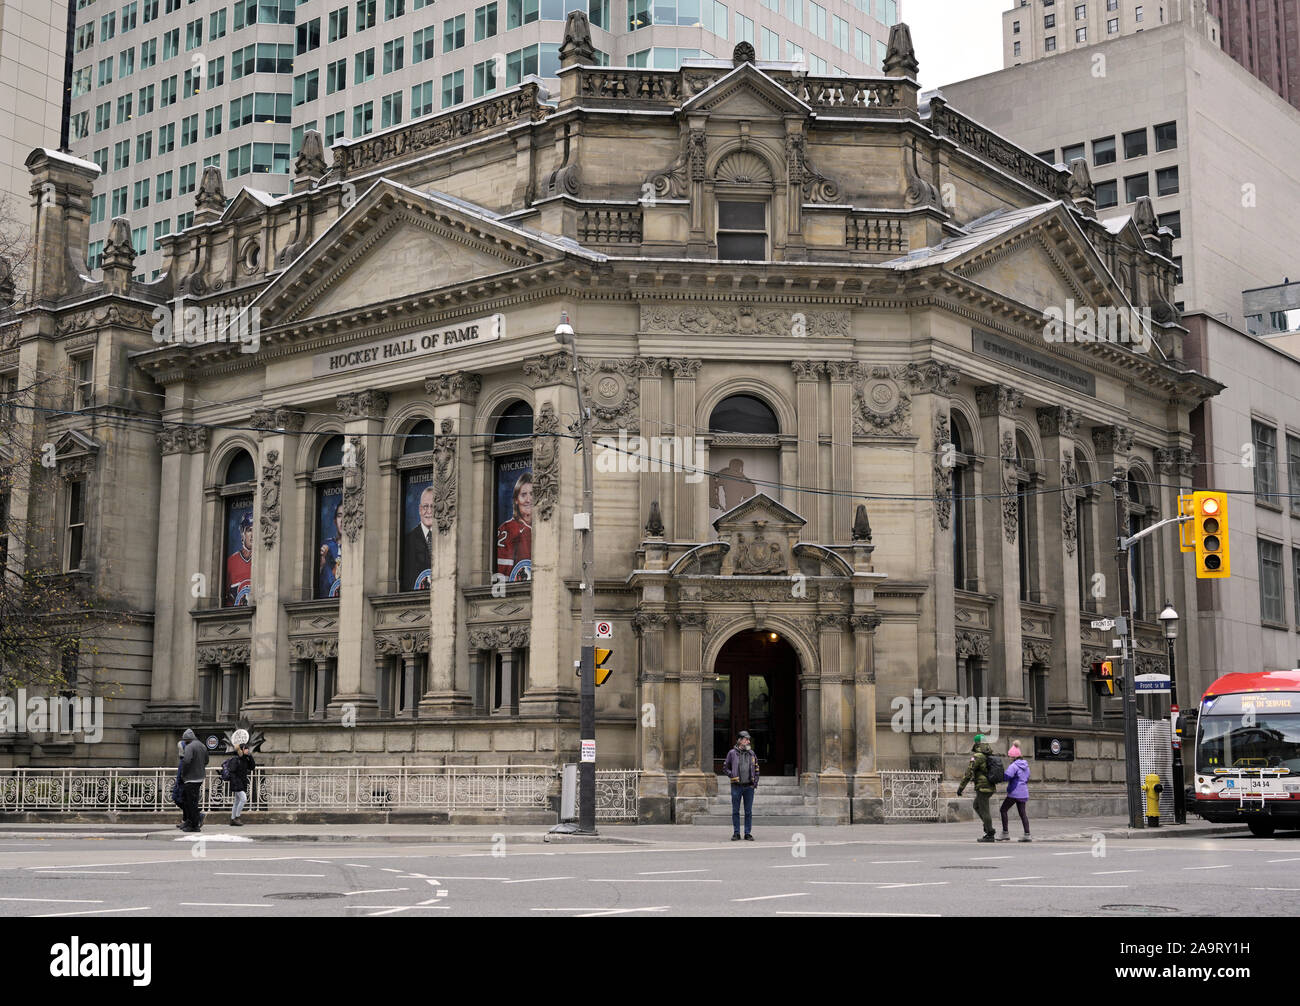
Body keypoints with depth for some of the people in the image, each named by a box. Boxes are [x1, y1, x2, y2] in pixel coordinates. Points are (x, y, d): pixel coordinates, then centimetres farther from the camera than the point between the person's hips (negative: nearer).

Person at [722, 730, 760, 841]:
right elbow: (725, 767, 7)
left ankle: (748, 833, 10)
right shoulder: (732, 753, 0)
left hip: (749, 786, 2)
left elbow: (756, 768, 19)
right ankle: (736, 833, 9)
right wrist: (732, 775, -6)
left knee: (749, 811, 4)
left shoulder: (751, 753, 9)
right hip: (736, 786, -2)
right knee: (735, 811, 3)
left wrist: (756, 780, 8)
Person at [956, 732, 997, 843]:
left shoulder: (977, 757, -15)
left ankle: (990, 835, 1)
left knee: (984, 811, -2)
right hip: (990, 787, 9)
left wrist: (960, 787, -12)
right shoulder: (990, 755, 11)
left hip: (982, 788, -9)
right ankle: (988, 825, 15)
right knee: (977, 806, 24)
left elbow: (968, 773, -18)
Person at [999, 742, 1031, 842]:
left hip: (1014, 792, -8)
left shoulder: (1013, 766, -15)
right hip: (1023, 792, 8)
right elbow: (1027, 778, 22)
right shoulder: (1025, 765, 13)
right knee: (1022, 812, 9)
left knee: (1003, 809, 3)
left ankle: (1005, 833, 1)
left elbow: (1006, 776, -23)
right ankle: (1027, 834, 4)